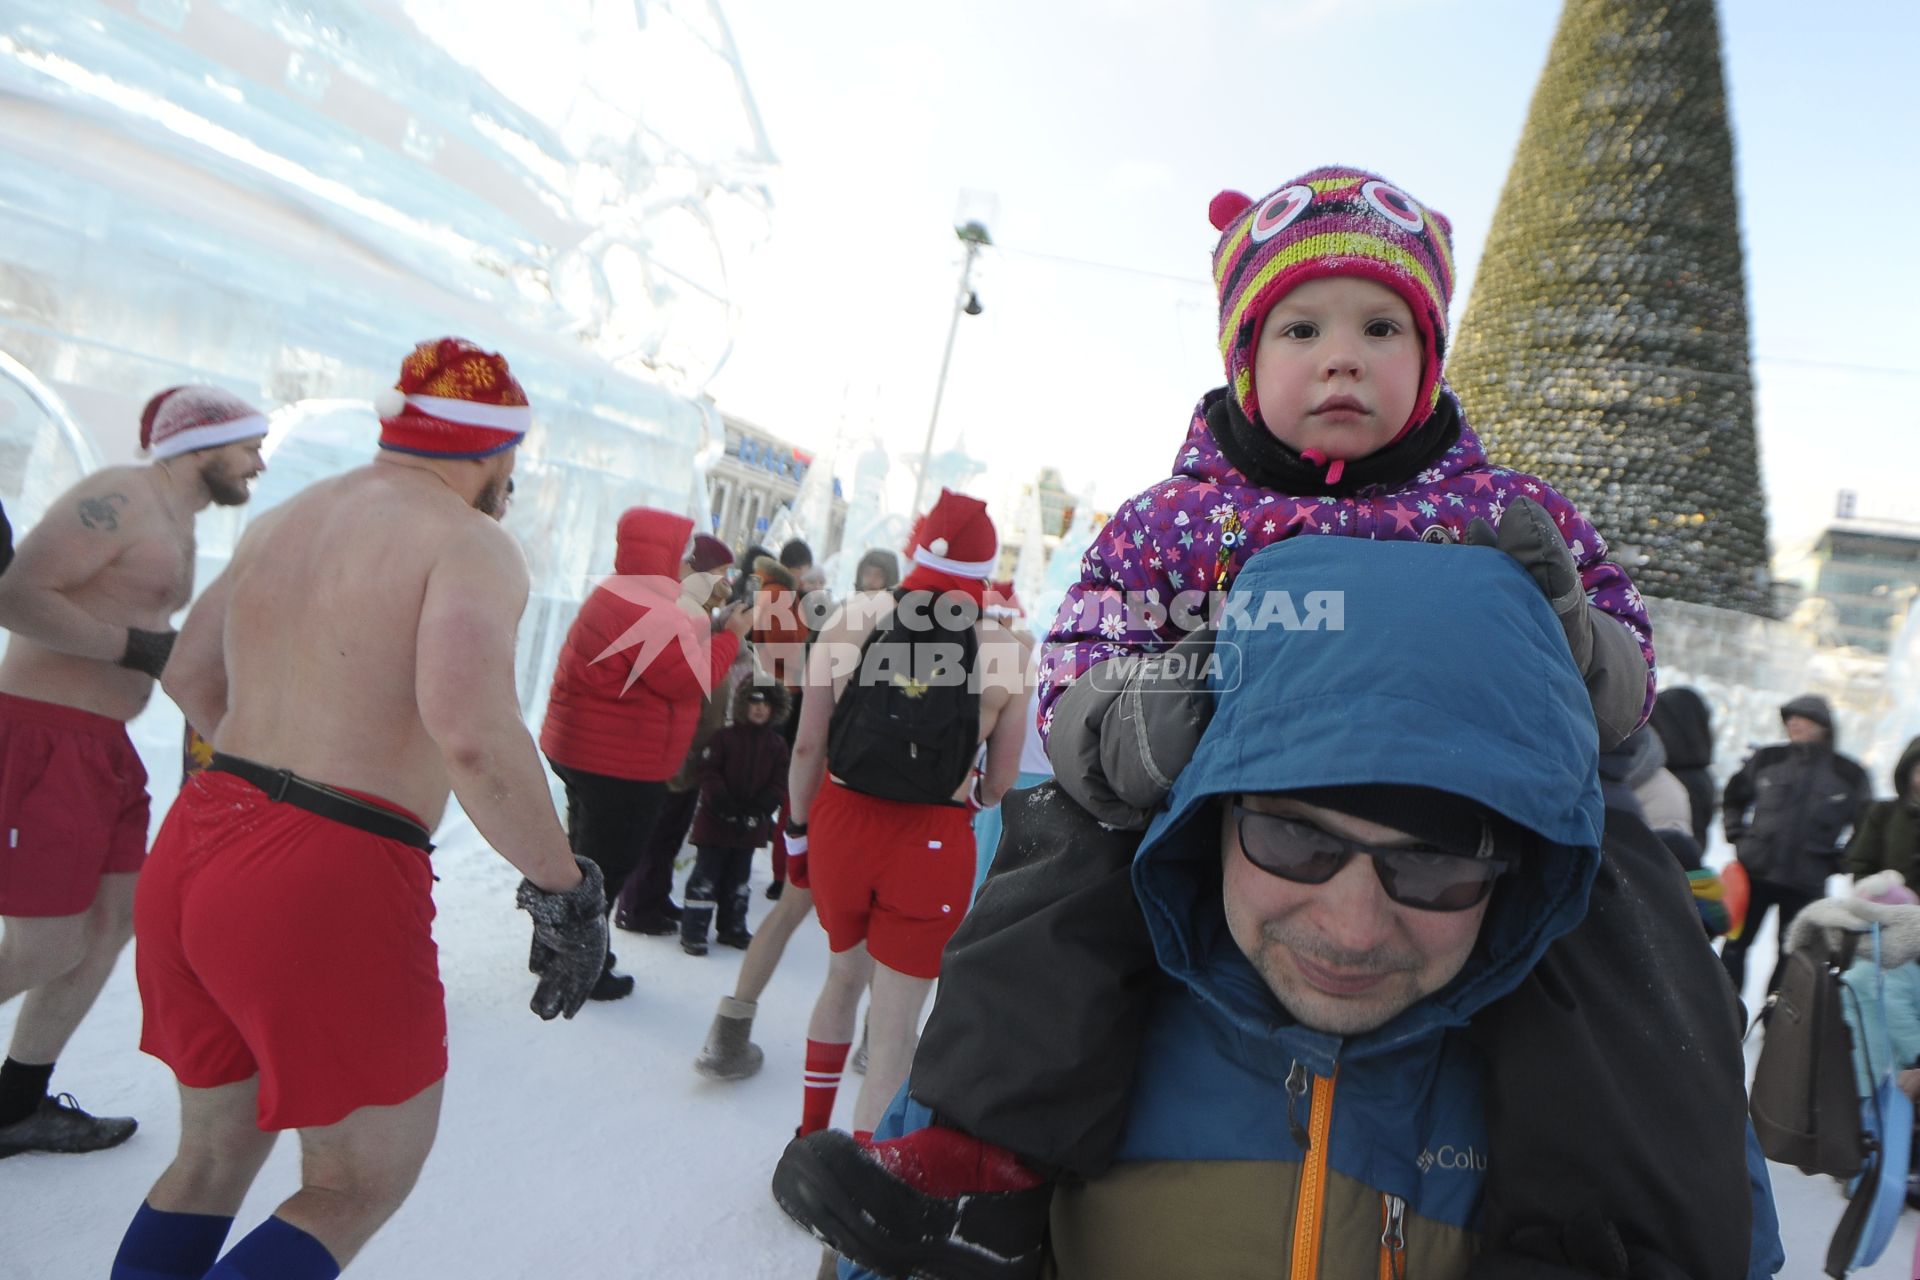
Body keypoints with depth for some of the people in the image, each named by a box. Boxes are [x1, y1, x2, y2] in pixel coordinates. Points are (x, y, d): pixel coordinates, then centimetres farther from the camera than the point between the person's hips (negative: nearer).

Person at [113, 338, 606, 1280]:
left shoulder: (280, 521, 13)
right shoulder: (471, 543, -12)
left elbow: (188, 675, 23)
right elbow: (471, 735, -27)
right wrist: (563, 891, -17)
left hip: (192, 849, 8)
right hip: (330, 885, -8)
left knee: (214, 1157, 28)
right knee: (367, 1182, 15)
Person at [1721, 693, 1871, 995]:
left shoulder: (1849, 775, -3)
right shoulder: (1767, 760, -1)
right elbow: (1734, 797, 15)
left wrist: (1838, 860, 1)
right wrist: (1736, 834, 5)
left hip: (1806, 883, 0)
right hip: (1754, 870, 1)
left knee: (1791, 955, 10)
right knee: (1736, 943, 6)